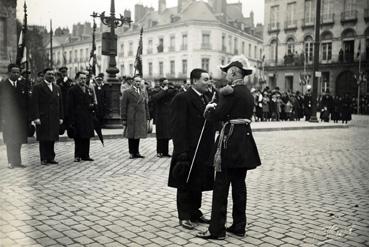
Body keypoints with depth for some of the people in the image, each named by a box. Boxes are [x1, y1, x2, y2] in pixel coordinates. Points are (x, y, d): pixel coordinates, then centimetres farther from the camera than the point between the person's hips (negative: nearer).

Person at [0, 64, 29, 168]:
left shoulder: (23, 85, 10)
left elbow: (26, 101, 11)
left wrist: (27, 116, 3)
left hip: (21, 118, 3)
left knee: (19, 141, 6)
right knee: (10, 141, 1)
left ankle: (17, 161, 13)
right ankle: (11, 162, 9)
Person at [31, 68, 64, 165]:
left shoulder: (57, 88, 17)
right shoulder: (37, 87, 0)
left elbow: (60, 103, 17)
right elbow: (34, 103, -7)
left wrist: (60, 117, 10)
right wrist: (36, 117, -15)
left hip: (54, 119, 5)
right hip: (42, 118, -5)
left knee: (52, 139, 6)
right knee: (43, 139, -1)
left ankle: (51, 157, 14)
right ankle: (44, 159, 6)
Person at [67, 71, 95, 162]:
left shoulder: (89, 90, 14)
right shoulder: (72, 90, -3)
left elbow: (93, 102, 23)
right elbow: (70, 106, -7)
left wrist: (92, 105, -2)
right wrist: (71, 120, -13)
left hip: (88, 118, 5)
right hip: (77, 119, -5)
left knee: (87, 137, 8)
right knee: (78, 138, -1)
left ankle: (85, 155, 16)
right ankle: (77, 155, 8)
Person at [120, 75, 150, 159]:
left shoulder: (142, 92, 15)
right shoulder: (127, 92, -2)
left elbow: (146, 105, 17)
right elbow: (123, 106, -4)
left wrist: (147, 117, 11)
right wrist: (124, 119, -9)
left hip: (141, 119, 5)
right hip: (131, 118, -5)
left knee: (138, 136, 9)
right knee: (131, 136, 2)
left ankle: (136, 152, 18)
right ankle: (132, 153, 11)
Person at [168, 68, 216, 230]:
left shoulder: (206, 99, 14)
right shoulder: (182, 99, -12)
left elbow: (210, 125, 15)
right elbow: (178, 127, -17)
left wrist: (211, 148, 8)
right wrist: (182, 152, -21)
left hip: (203, 153, 8)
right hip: (189, 152, -8)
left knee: (198, 185, 17)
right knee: (185, 186, 7)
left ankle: (195, 213, 31)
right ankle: (184, 216, 21)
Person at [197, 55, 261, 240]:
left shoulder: (231, 91, -14)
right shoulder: (248, 93, 14)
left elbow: (217, 115, -17)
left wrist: (209, 109, 3)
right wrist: (216, 107, 13)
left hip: (230, 142, -9)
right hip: (244, 142, 9)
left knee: (221, 185, -2)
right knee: (239, 184, 14)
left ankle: (217, 229, 5)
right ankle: (239, 226, 23)